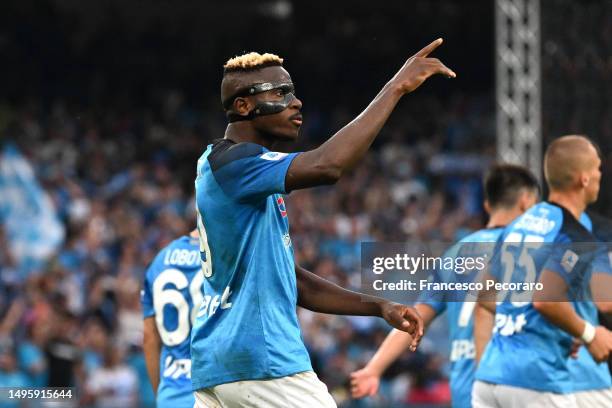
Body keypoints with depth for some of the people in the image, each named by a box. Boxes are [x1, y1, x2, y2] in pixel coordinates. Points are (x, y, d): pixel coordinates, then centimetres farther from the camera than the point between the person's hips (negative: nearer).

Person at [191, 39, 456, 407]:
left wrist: (377, 307, 14)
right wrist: (397, 86, -22)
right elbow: (326, 166, -28)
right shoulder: (232, 162, -10)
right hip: (262, 361, -10)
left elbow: (289, 280, 23)